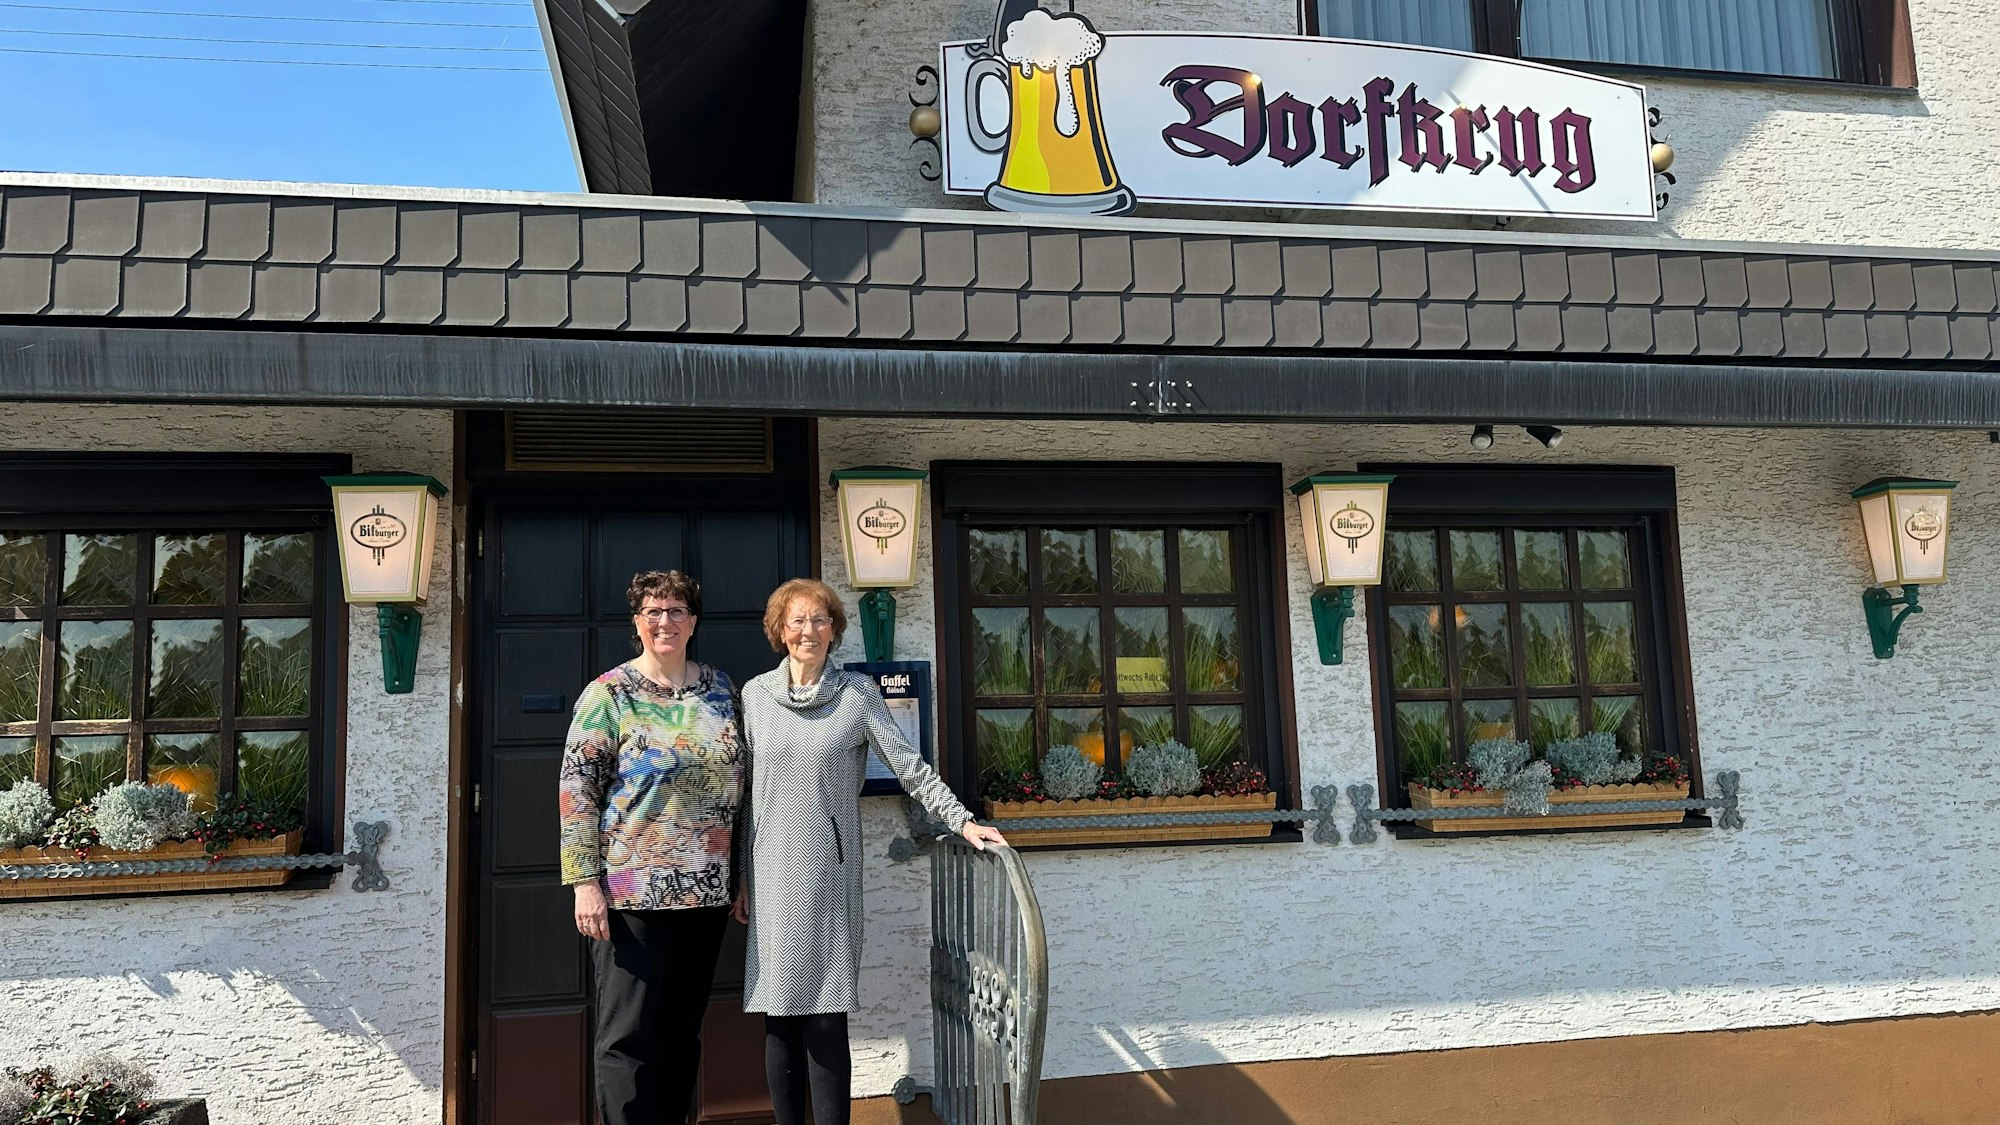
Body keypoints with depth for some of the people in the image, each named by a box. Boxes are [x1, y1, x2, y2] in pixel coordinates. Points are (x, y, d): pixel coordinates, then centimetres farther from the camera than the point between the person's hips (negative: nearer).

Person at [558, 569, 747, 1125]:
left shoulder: (721, 688, 9)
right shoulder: (610, 693, -4)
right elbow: (576, 790, -7)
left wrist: (741, 876, 13)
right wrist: (585, 882, -13)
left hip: (706, 890, 5)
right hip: (632, 890, -4)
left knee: (684, 1029, 12)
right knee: (628, 1035, -1)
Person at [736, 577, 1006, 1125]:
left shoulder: (857, 692, 3)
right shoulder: (756, 694, 8)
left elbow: (911, 768, 1)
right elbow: (746, 789, 12)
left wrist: (963, 822, -9)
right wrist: (740, 875, 11)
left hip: (830, 873, -2)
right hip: (772, 874, 2)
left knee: (826, 1019, -3)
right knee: (779, 1018, 5)